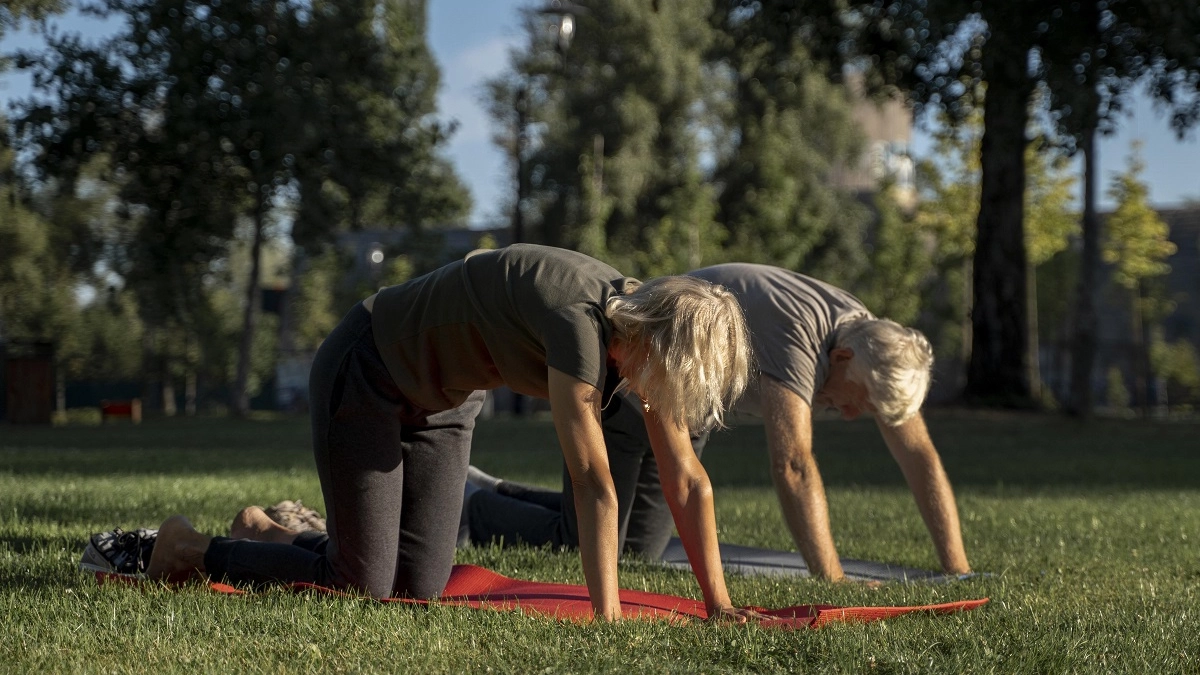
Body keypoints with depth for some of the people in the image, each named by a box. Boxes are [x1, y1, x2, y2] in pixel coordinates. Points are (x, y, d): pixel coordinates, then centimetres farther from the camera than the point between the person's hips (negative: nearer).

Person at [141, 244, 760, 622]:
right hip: (369, 373, -8)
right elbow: (594, 486, -38)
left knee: (419, 587, 2)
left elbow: (687, 482, -9)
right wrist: (608, 620, -38)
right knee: (359, 588, -7)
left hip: (443, 397, 8)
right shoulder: (578, 322, -36)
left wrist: (719, 603, -14)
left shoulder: (648, 328, -12)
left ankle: (282, 538, 28)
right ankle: (193, 549, 14)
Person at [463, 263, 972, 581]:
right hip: (622, 379, -8)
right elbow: (792, 465, -48)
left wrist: (958, 572, -20)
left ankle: (493, 495, 29)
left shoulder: (875, 346, -15)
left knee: (637, 549, 11)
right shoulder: (796, 334, -40)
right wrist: (833, 583, -50)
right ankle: (476, 506, 18)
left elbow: (919, 455, -14)